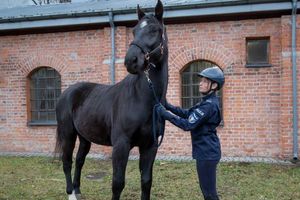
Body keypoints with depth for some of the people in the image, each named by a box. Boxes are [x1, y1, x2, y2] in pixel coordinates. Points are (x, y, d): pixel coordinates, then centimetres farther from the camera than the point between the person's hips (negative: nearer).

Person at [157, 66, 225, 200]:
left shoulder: (209, 105, -20)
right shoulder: (208, 102, 12)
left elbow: (188, 124, -24)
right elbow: (187, 114, 14)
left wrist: (166, 114, -21)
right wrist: (168, 106, 4)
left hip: (206, 153, -10)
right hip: (207, 151, 10)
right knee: (207, 189, 19)